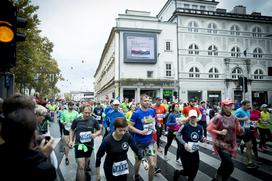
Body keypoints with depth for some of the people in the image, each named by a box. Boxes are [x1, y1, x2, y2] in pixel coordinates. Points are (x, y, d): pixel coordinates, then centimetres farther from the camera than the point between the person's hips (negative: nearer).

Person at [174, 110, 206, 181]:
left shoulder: (200, 127, -1)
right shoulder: (185, 126, -17)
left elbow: (200, 138, 11)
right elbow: (177, 135, -11)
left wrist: (203, 139, -12)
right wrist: (184, 143, -23)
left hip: (195, 151, 5)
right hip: (185, 151, -5)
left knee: (194, 171, 10)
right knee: (188, 171, -3)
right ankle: (177, 173, 29)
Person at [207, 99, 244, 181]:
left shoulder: (234, 118, 2)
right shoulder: (218, 118, -14)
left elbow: (238, 131, 9)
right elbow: (209, 128, -11)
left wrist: (241, 130, -13)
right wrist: (219, 132, -23)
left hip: (231, 145, 6)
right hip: (221, 144, -6)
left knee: (225, 165, 16)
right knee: (229, 166, -16)